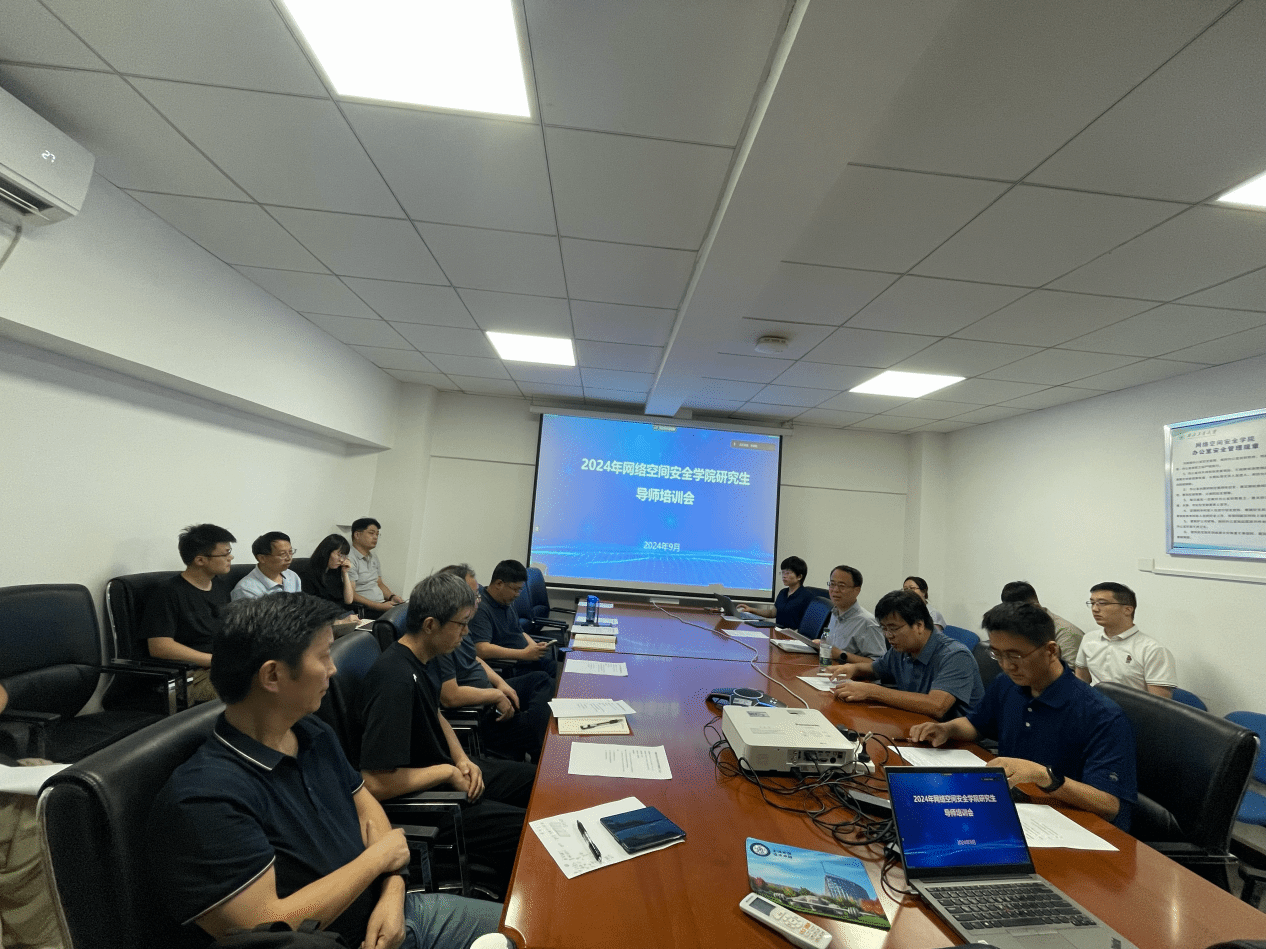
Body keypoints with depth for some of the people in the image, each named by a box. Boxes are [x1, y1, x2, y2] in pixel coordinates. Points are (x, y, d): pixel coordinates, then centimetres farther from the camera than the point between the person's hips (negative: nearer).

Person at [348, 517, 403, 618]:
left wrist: (392, 597, 7)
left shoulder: (373, 557, 21)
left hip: (382, 604, 9)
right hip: (364, 610, -9)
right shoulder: (350, 559, -9)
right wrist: (380, 606, -20)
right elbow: (350, 594, -16)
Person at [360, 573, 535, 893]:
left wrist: (461, 759, 0)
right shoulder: (396, 680, -31)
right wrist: (448, 771, -19)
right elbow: (377, 782, -32)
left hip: (449, 773, 10)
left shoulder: (423, 659, 0)